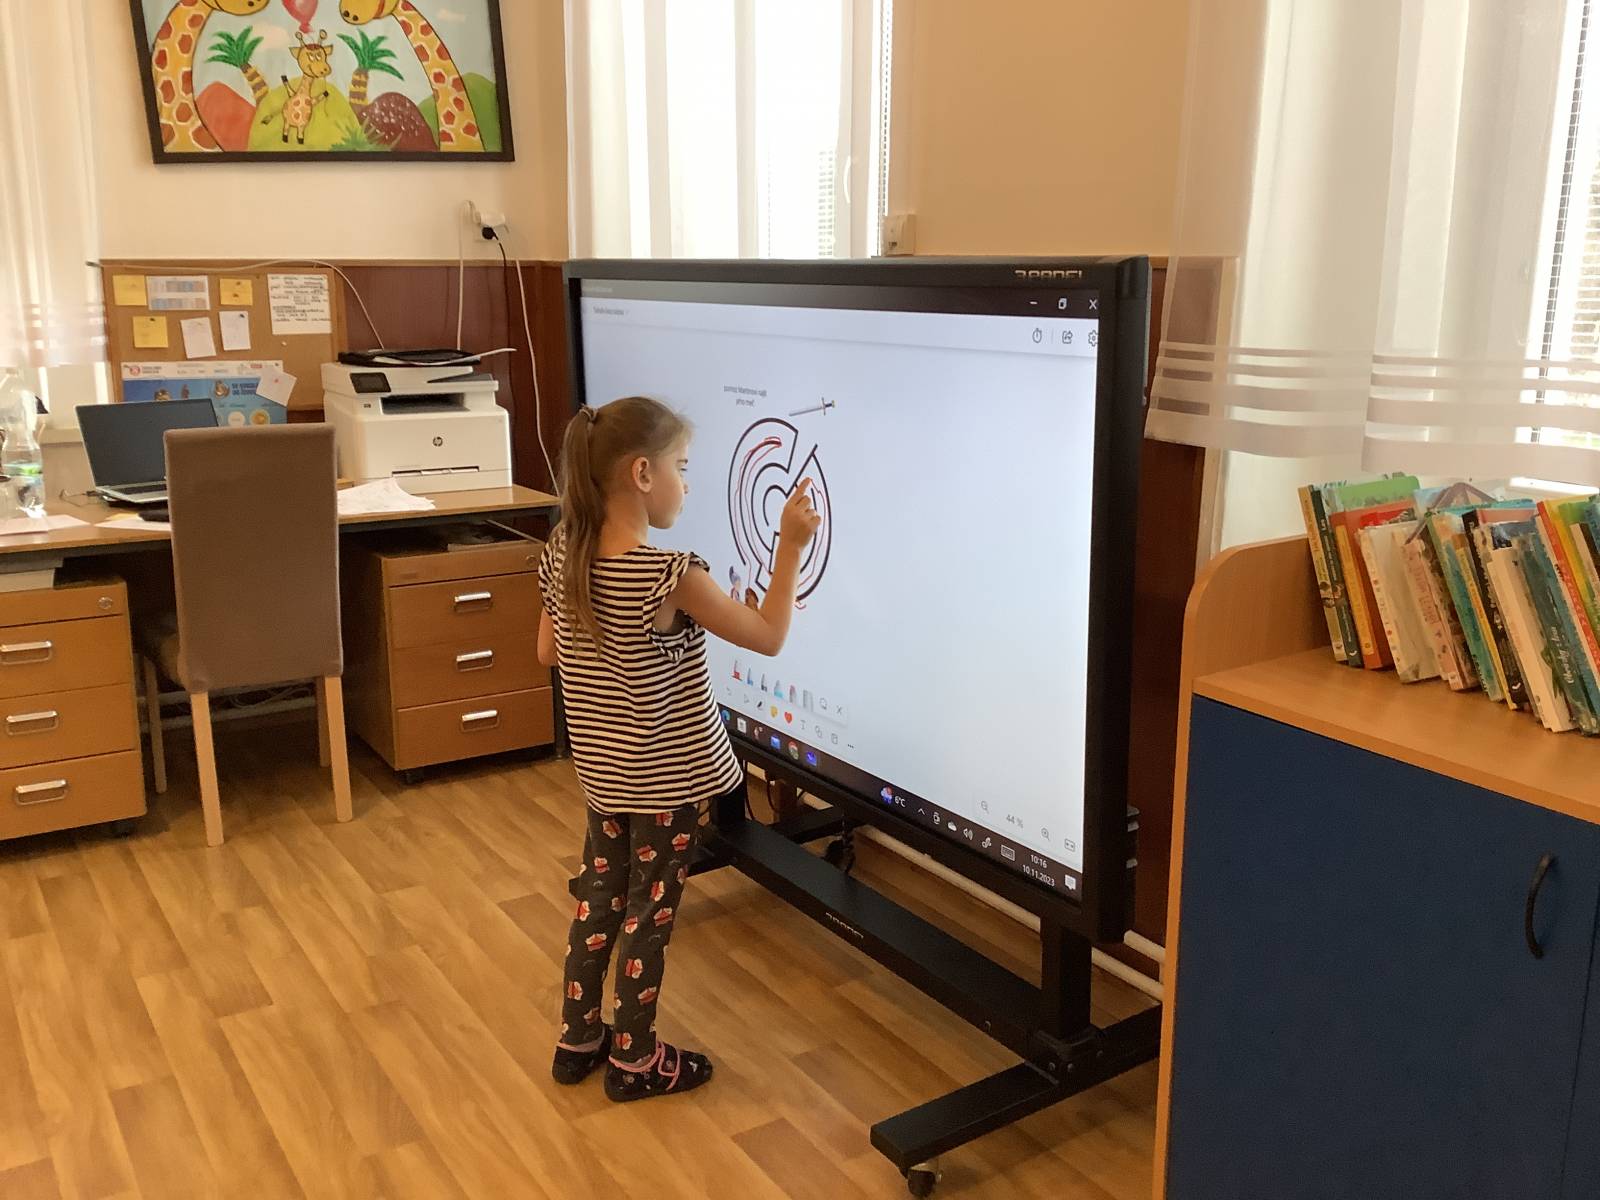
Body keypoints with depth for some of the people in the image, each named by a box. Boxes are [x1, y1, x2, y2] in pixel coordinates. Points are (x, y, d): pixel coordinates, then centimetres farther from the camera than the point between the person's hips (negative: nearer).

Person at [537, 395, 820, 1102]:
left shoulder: (563, 555, -5)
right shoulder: (672, 576, -26)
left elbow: (549, 652, 7)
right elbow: (768, 638, -17)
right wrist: (790, 546, -13)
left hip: (602, 771, 7)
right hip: (667, 777, -6)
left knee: (598, 899, 21)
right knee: (649, 915, 9)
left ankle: (578, 1040, 35)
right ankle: (634, 1061, 25)